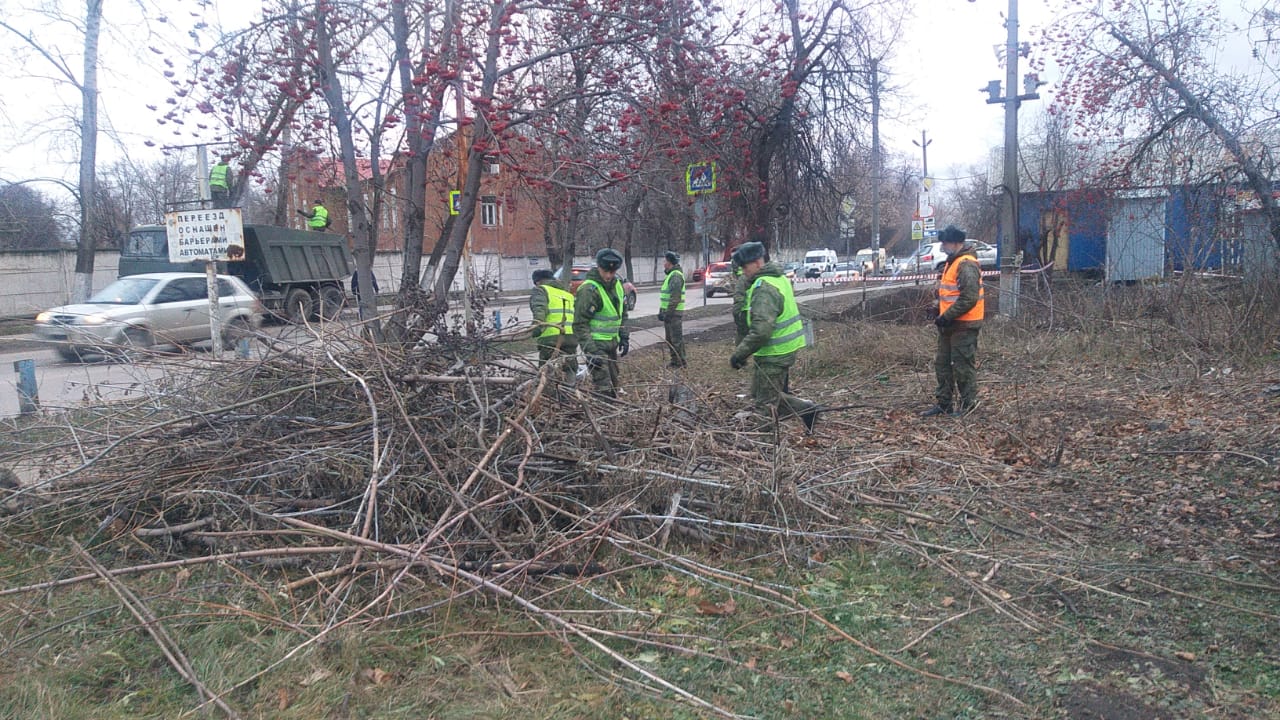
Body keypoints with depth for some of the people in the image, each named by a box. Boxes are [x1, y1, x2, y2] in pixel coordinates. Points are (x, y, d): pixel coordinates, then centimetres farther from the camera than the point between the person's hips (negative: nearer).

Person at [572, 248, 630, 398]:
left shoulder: (617, 285, 6)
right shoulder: (589, 289, -19)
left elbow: (622, 314, 20)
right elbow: (580, 324, -20)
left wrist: (624, 337, 12)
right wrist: (590, 351, -24)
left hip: (612, 343, 8)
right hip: (596, 344, -8)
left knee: (613, 384, 16)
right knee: (604, 389, -13)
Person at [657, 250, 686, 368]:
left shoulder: (676, 276, -16)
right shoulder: (670, 275, 17)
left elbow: (675, 298, -22)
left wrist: (668, 314, -22)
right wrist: (661, 311, 19)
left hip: (674, 313, -10)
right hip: (668, 312, 10)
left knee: (677, 338, -5)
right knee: (670, 338, 15)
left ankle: (680, 362, 1)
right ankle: (674, 360, 24)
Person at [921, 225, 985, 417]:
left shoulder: (967, 265, -18)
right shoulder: (952, 261, 15)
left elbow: (969, 298, -24)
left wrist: (947, 317, -21)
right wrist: (942, 314, 15)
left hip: (964, 325, -10)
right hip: (950, 324, 10)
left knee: (963, 365, -1)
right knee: (942, 363, 14)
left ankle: (968, 403, 10)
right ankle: (944, 403, 22)